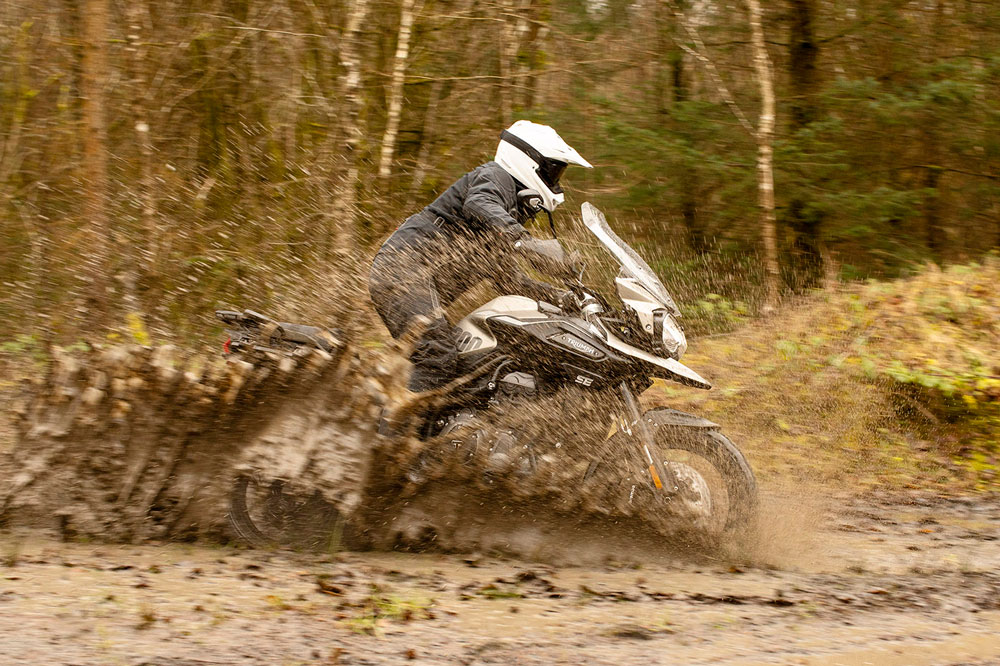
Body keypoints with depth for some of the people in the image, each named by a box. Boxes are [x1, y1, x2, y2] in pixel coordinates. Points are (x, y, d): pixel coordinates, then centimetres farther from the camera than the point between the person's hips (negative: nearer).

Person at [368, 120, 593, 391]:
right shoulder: (496, 176, -2)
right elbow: (477, 205, -28)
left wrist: (560, 296, 23)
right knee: (439, 359, -25)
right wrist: (521, 240, -42)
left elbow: (507, 279, 31)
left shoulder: (512, 215, 28)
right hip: (405, 264, -11)